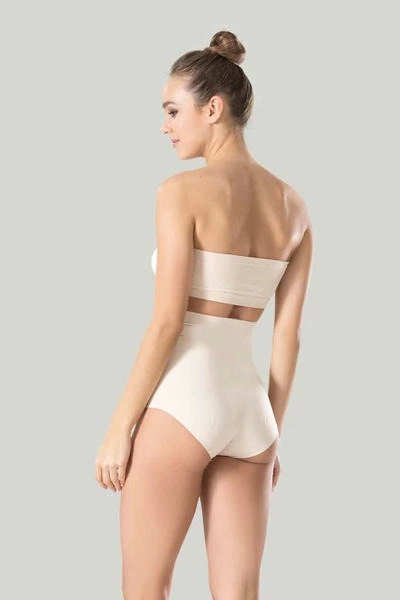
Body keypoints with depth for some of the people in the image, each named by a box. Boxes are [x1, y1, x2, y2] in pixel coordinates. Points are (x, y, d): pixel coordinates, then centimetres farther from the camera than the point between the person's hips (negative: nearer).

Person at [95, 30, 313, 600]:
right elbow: (288, 338, 9)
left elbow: (166, 322, -13)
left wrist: (118, 427, -7)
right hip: (248, 405, 6)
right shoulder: (293, 205, 9)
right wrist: (272, 435, 16)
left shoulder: (183, 190, -9)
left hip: (182, 400, -6)